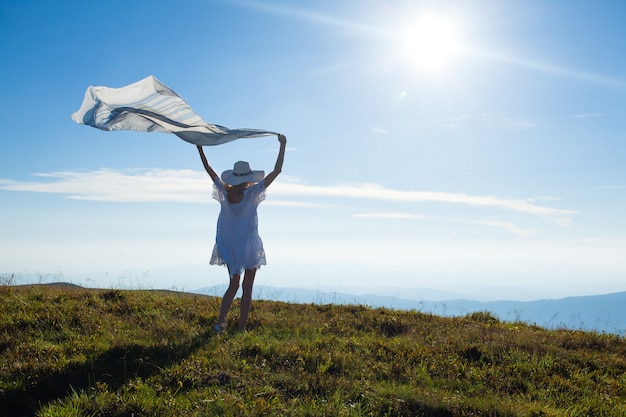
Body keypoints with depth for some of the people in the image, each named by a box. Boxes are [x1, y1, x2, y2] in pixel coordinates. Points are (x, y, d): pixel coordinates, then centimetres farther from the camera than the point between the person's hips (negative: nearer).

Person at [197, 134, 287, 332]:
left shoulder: (225, 191, -8)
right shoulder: (252, 193, -17)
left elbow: (209, 170, 2)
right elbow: (276, 171, -15)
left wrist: (200, 149, 12)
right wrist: (282, 146, -10)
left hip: (229, 247, 5)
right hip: (249, 246, -4)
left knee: (233, 284, 18)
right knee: (247, 287, 7)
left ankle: (220, 321, 7)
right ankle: (242, 327, 10)